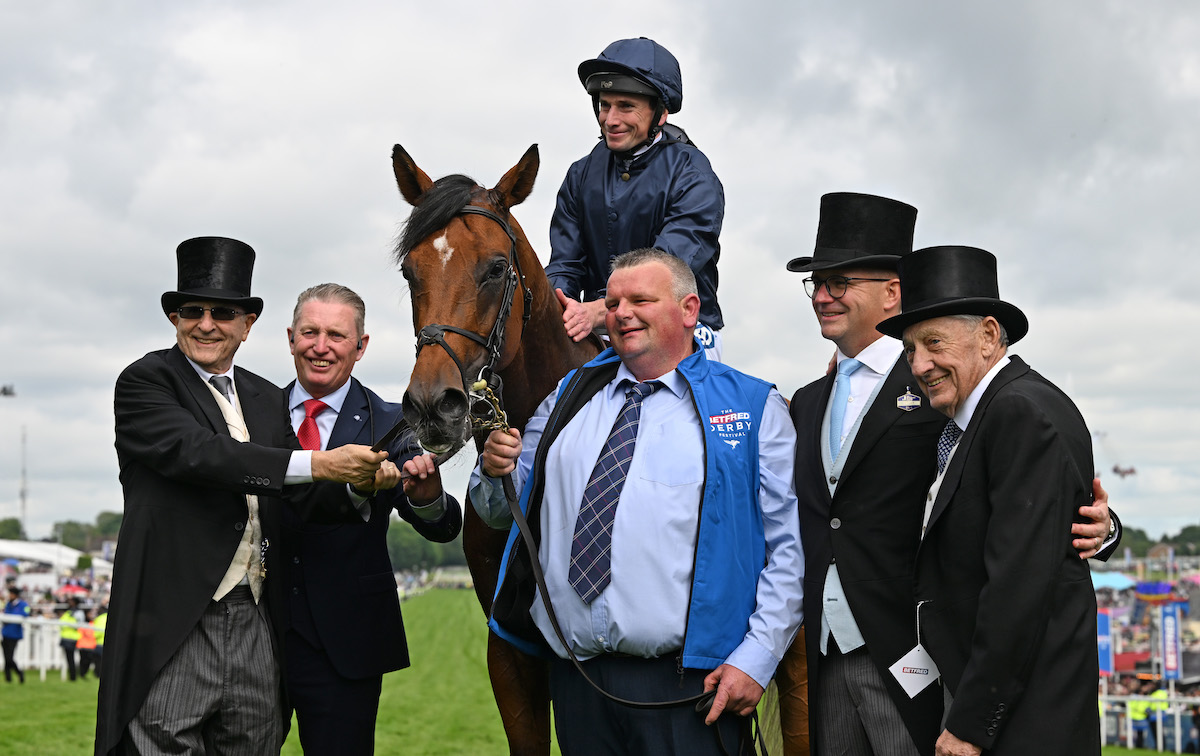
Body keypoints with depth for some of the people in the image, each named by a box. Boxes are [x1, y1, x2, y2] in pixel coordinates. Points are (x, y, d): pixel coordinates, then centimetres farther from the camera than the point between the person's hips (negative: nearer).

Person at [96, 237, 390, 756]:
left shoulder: (269, 401, 17)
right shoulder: (144, 382, -1)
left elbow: (302, 502, 11)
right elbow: (195, 452, -19)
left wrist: (359, 487, -11)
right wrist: (316, 464, -25)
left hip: (255, 626, 6)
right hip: (174, 631, -5)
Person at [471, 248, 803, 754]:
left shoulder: (754, 410, 2)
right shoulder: (568, 400, 16)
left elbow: (789, 550, -4)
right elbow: (502, 512, 21)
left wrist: (756, 658, -12)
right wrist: (495, 470, -2)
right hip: (575, 679, 4)